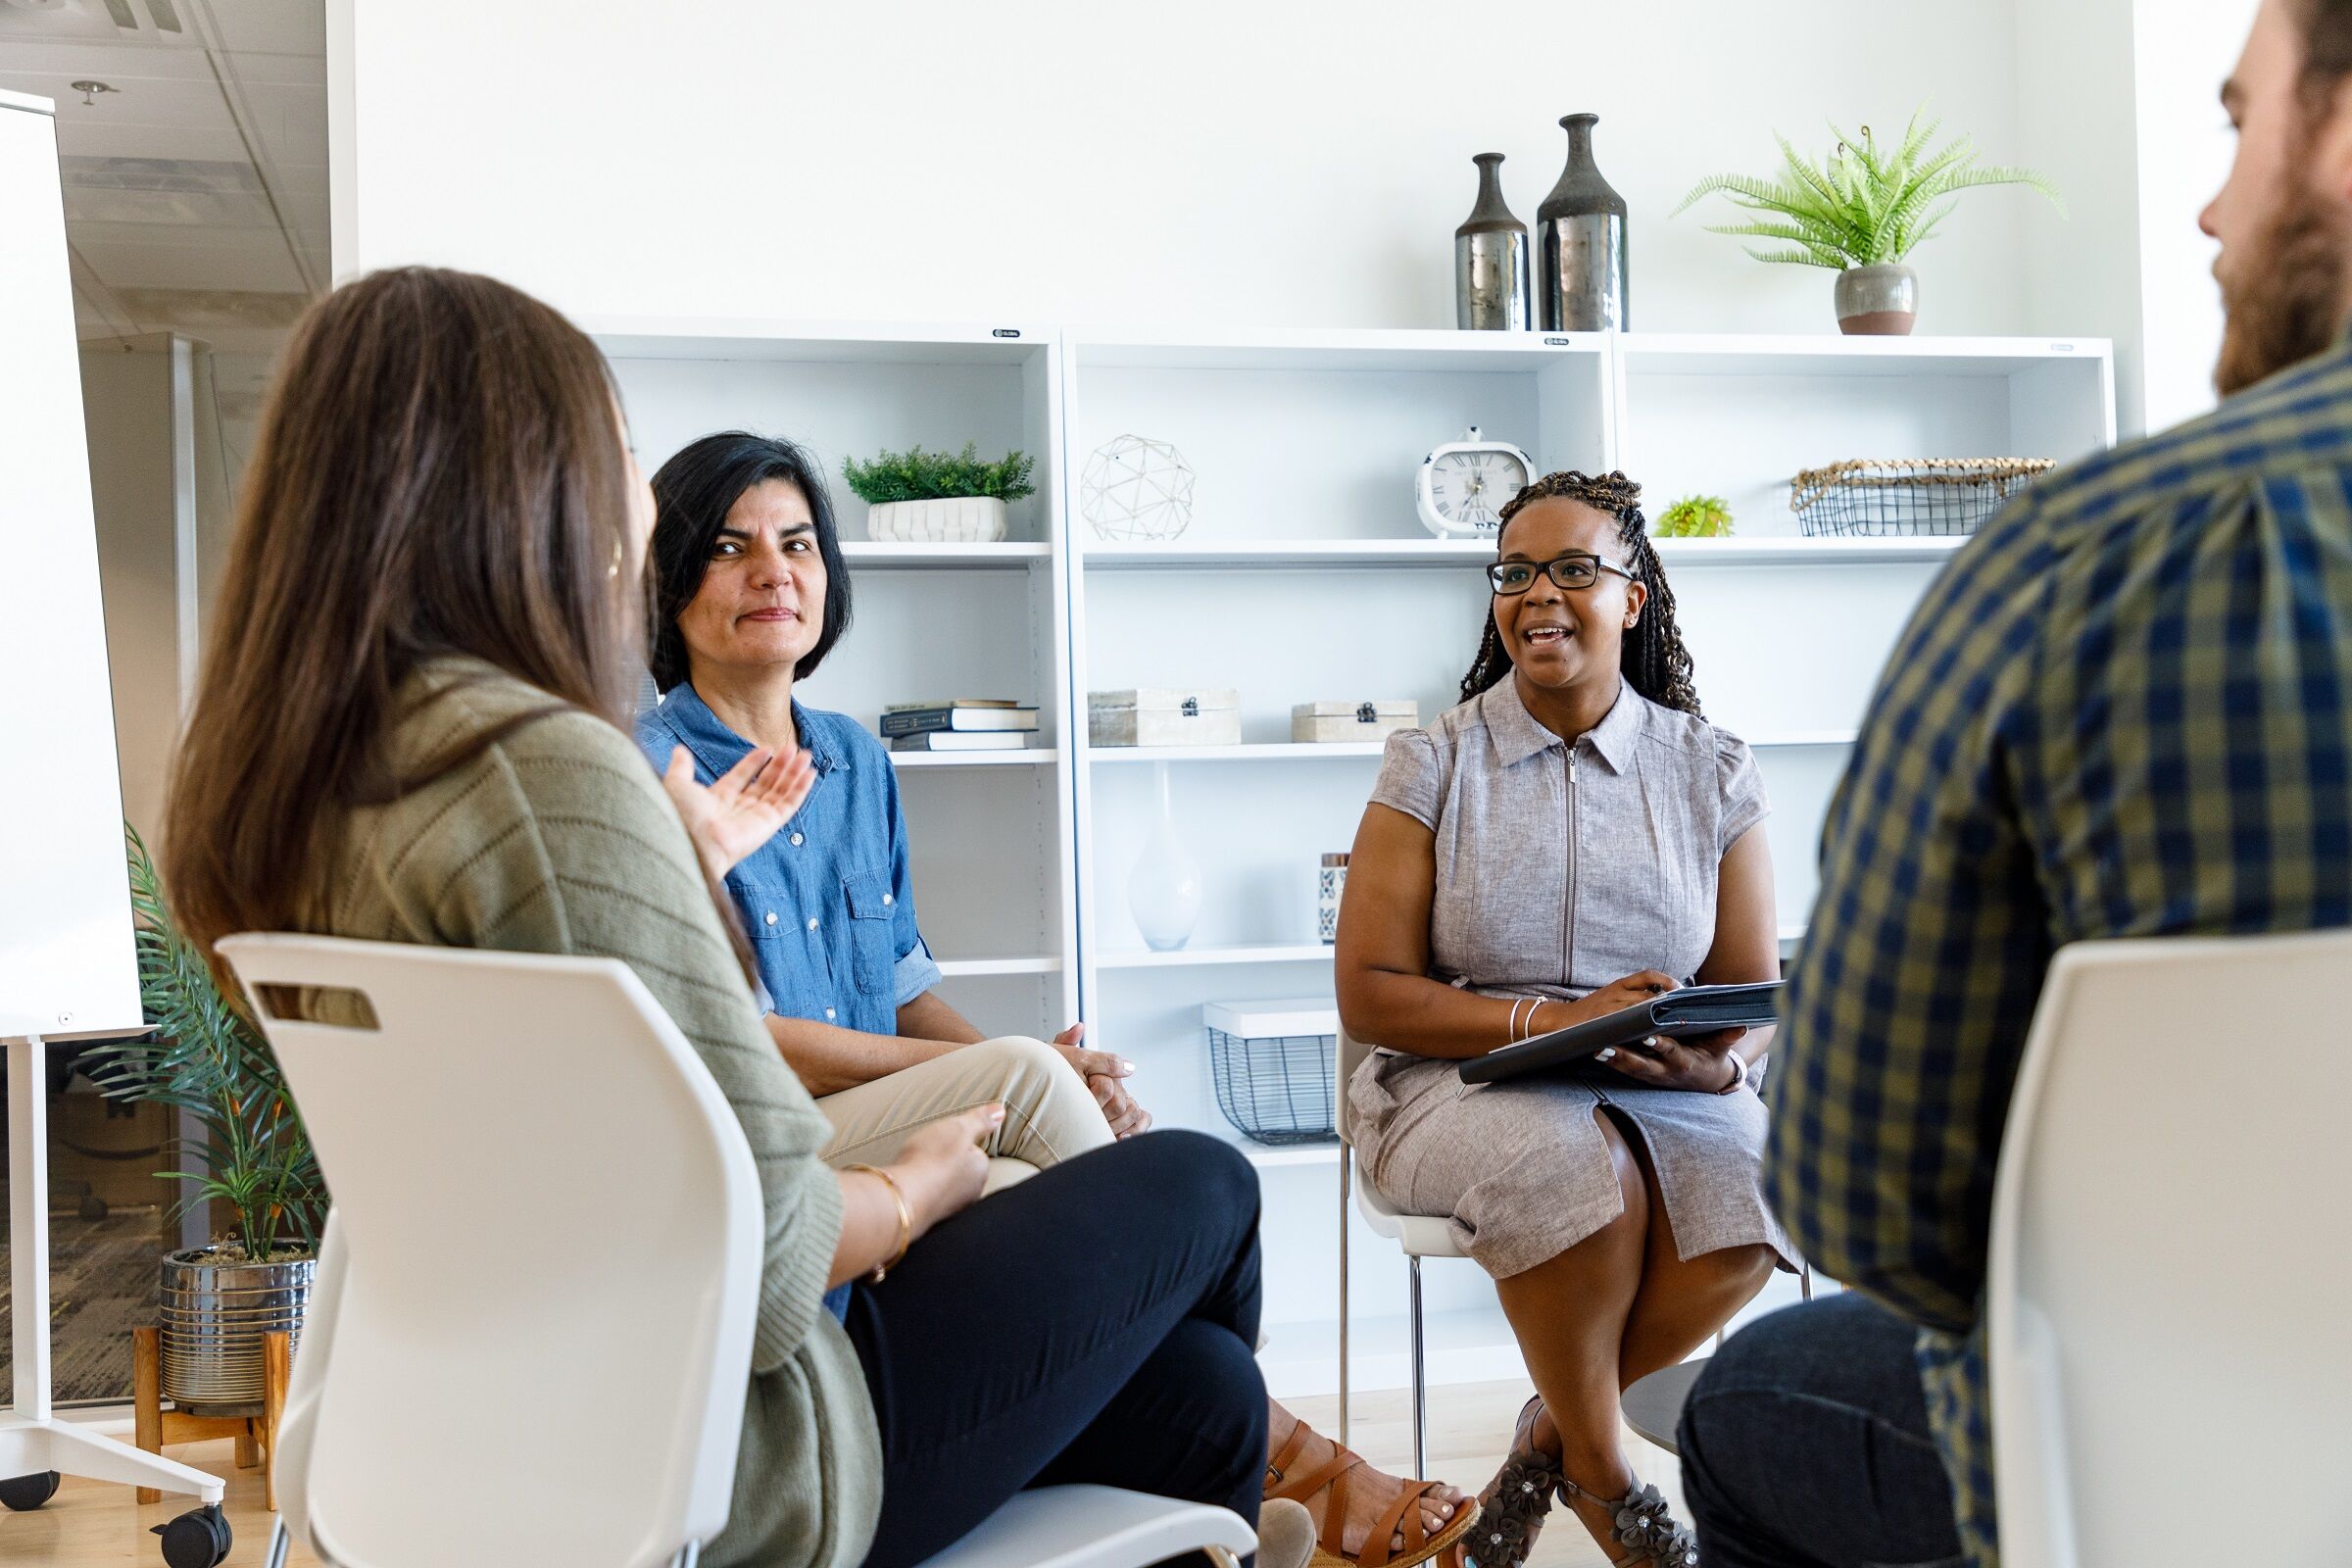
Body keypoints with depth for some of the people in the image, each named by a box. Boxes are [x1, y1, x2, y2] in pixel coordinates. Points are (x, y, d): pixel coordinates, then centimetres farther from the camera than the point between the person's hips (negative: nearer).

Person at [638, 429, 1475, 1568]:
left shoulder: (856, 761, 15)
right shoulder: (647, 774, -7)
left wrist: (1067, 1086, -7)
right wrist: (1004, 1075, -16)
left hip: (885, 1136, 6)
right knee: (1024, 1071, -26)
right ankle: (1270, 1448, -17)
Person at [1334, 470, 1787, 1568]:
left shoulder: (1711, 772, 7)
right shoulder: (1434, 765, 1)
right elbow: (1371, 994, -5)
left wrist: (1724, 1063, -18)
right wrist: (1554, 1019, -18)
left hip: (1665, 1094, 3)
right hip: (1456, 1082, -2)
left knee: (1756, 1180, -29)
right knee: (1583, 1168, -35)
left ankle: (1552, 1433, -5)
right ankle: (1599, 1474, -8)